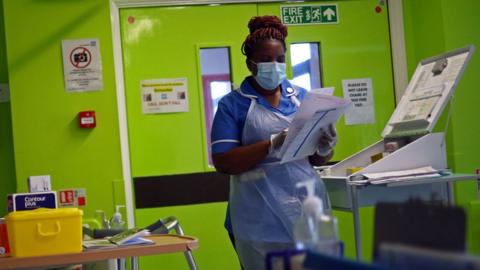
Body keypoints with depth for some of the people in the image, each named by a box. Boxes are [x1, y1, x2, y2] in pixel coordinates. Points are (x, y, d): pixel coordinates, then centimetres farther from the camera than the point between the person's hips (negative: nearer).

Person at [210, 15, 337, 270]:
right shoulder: (232, 104, 0)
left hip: (309, 206, 3)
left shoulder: (303, 97, 10)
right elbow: (223, 162, -9)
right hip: (262, 220, -3)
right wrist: (273, 144, -20)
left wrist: (324, 149, -9)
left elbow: (317, 160, 14)